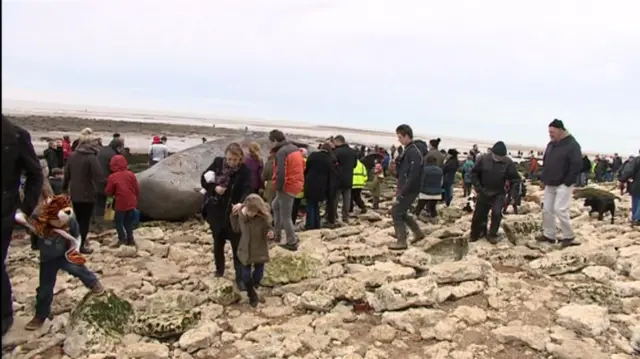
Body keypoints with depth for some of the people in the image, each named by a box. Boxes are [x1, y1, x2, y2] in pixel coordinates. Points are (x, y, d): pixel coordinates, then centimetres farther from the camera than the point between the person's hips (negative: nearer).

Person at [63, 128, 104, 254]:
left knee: (78, 219, 18)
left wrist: (65, 187, 24)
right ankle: (81, 245, 6)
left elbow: (67, 173, 12)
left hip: (74, 193, 6)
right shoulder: (92, 157, -15)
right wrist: (97, 190, -14)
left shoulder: (72, 156, 3)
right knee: (85, 220, 3)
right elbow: (98, 176, -24)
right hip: (88, 194, -5)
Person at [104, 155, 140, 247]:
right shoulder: (131, 174, 3)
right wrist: (135, 200, 17)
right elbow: (137, 189, 6)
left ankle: (122, 238, 0)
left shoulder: (112, 177, -9)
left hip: (121, 204, -5)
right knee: (129, 222, 15)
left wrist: (114, 193, 18)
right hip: (131, 203, 5)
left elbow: (108, 192, -4)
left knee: (118, 221, 9)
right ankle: (130, 239, 15)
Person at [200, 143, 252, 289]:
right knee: (218, 242, 18)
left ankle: (240, 278, 7)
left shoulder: (245, 171, -14)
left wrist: (241, 203, -45)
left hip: (233, 213, -3)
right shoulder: (218, 162, -7)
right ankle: (219, 270, 39)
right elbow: (203, 179, 1)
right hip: (216, 211, 3)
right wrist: (214, 188, -19)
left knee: (237, 245, 0)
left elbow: (247, 190, -25)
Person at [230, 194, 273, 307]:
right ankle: (252, 296, 32)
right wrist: (234, 215, -5)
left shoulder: (264, 218, -21)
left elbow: (269, 230, -12)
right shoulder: (241, 214, -11)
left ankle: (254, 283, 52)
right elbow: (236, 229, 4)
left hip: (260, 252, -2)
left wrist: (271, 234, -35)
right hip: (245, 251, 2)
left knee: (258, 274, 15)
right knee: (246, 276, 6)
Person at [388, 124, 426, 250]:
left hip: (409, 190, -10)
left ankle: (401, 242, 2)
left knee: (396, 213, -5)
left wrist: (402, 191, -23)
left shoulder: (414, 152, -19)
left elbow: (413, 175, -25)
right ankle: (418, 233, 32)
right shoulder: (407, 151, 12)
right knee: (401, 212, 19)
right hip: (405, 189, 10)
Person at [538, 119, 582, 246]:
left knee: (560, 210, -11)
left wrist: (567, 182, -18)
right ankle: (549, 235, 20)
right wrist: (544, 178, 10)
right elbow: (545, 162, 20)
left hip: (563, 184, -8)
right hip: (550, 184, 8)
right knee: (547, 209, 9)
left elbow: (577, 165, -18)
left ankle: (569, 237, 3)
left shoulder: (572, 145, -13)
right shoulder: (551, 144, 10)